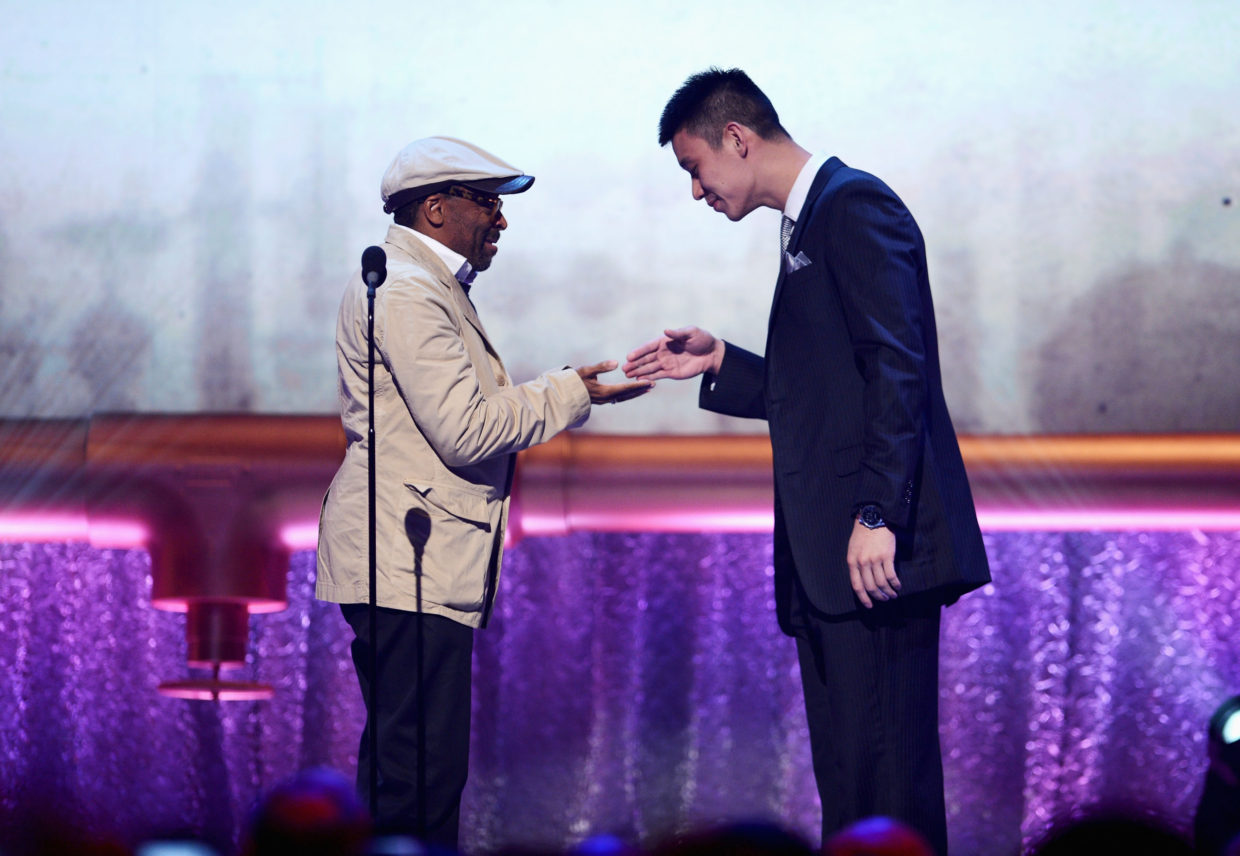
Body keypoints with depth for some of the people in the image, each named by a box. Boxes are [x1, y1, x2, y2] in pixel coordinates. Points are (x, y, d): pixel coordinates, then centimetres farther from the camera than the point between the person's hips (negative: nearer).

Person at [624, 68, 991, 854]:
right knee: (848, 787, 10)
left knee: (886, 782, -11)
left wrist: (877, 517, -24)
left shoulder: (855, 207, -8)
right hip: (830, 558, 11)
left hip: (874, 552, -11)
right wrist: (721, 365, 16)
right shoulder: (811, 222, 23)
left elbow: (895, 369, -18)